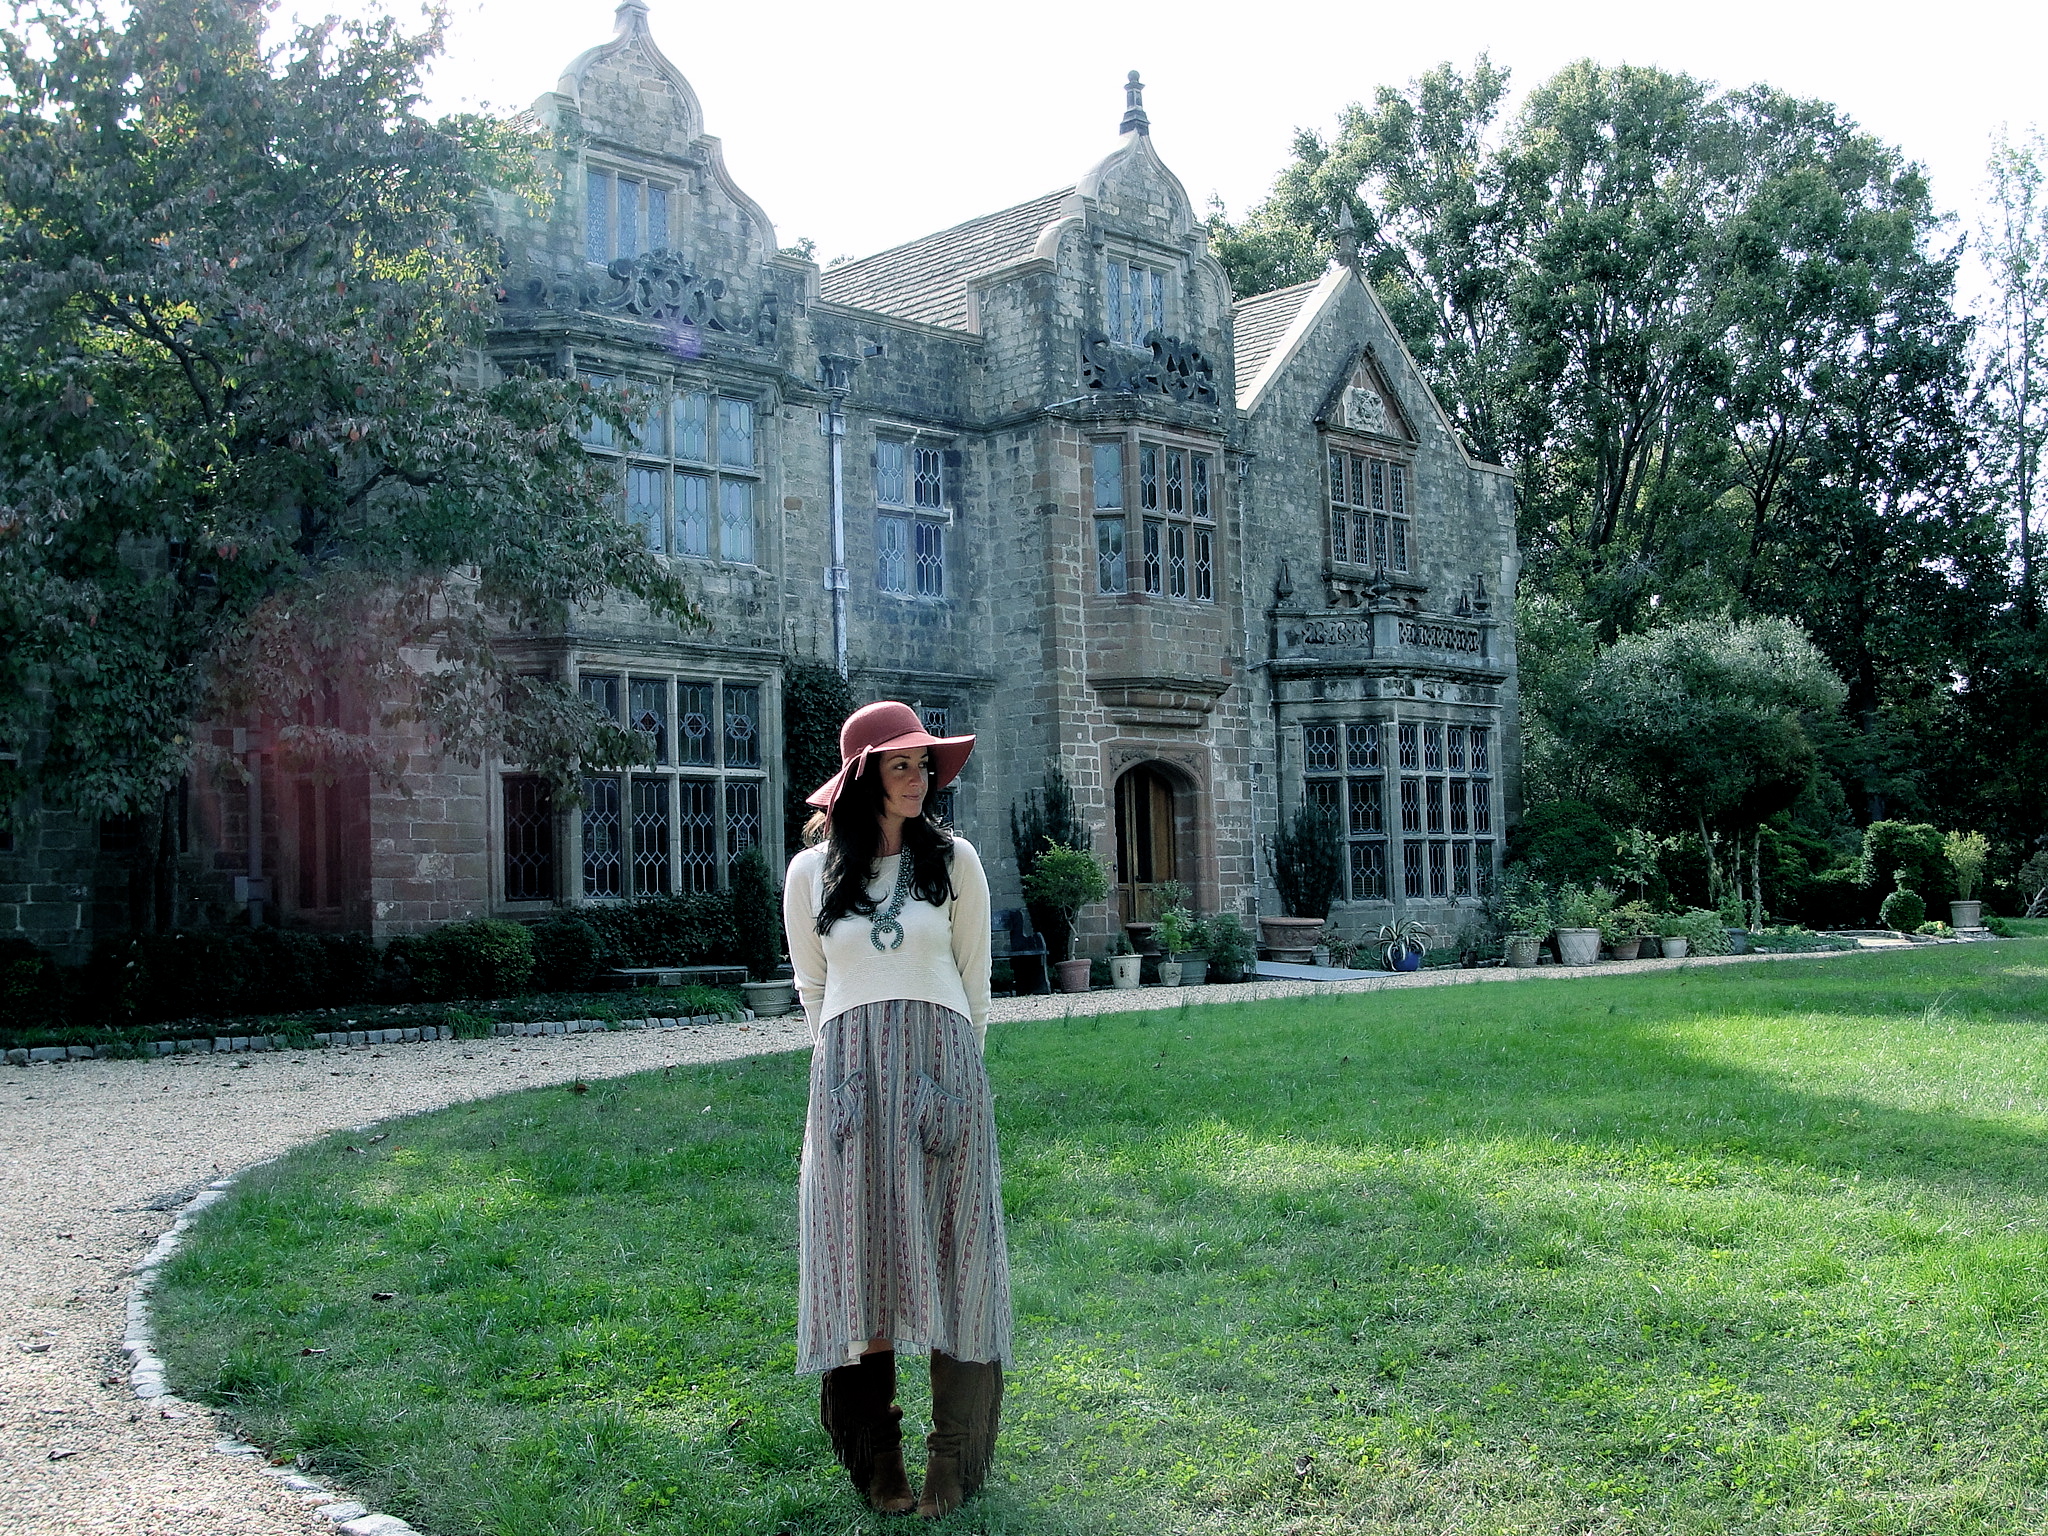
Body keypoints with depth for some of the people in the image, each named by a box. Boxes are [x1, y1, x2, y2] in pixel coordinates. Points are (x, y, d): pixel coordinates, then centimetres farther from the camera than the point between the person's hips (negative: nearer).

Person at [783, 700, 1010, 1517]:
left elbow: (974, 979, 13)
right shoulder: (811, 872, 6)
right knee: (861, 1260, -1)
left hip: (944, 1072, 0)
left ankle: (955, 1462, 8)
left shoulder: (954, 859, 5)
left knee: (949, 1258, 0)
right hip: (848, 1076, 0)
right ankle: (876, 1462, 8)